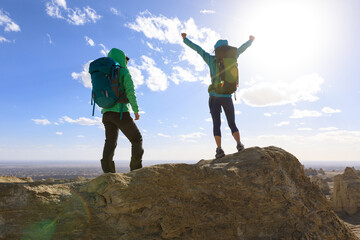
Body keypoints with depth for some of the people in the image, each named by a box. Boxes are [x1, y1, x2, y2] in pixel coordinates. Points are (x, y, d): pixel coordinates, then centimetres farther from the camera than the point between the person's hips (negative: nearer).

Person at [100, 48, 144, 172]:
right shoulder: (124, 71, -1)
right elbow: (130, 92, -12)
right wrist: (136, 109, -6)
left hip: (106, 113, 6)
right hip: (120, 112, -6)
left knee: (110, 144, 1)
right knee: (137, 140, 5)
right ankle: (137, 171, 0)